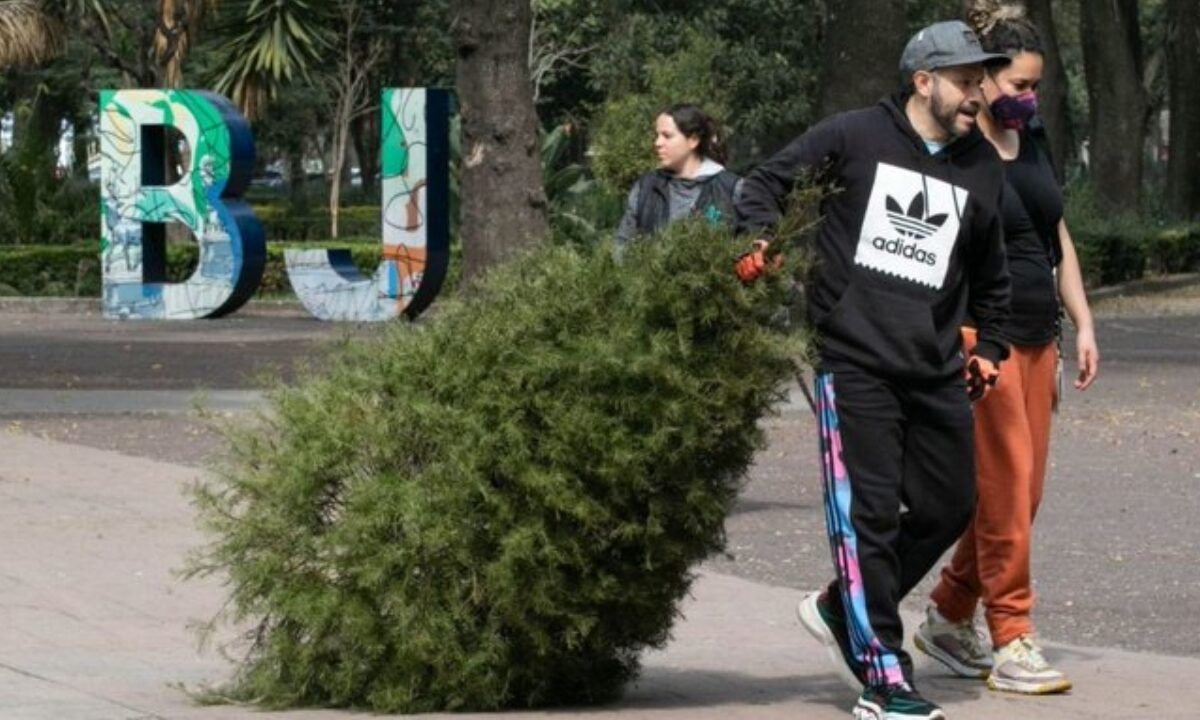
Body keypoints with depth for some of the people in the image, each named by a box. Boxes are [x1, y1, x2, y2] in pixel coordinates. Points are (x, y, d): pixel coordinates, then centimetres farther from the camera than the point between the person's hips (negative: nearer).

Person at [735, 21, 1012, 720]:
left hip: (936, 372, 6)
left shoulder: (983, 168, 14)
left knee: (949, 507, 6)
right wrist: (759, 243, -10)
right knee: (869, 513, -9)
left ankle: (845, 609, 26)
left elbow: (990, 274, 27)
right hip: (855, 363, -6)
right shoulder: (853, 137, 0)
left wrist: (989, 348, 21)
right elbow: (767, 182, 7)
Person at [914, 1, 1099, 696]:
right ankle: (1011, 642, -4)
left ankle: (948, 618, 22)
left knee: (1023, 490, 8)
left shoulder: (1032, 147, 15)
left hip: (1037, 338, 8)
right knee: (1006, 488, -9)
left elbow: (1058, 240, 22)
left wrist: (1083, 323, 16)